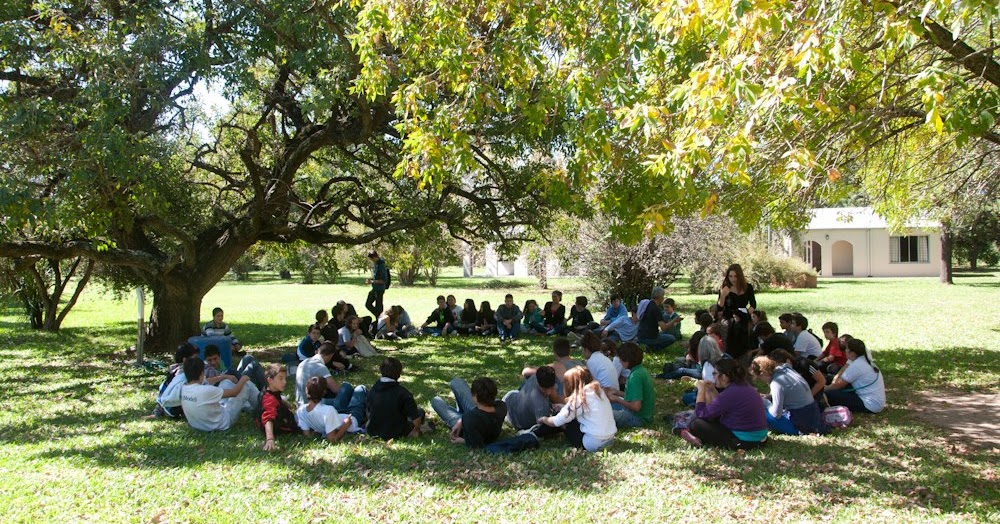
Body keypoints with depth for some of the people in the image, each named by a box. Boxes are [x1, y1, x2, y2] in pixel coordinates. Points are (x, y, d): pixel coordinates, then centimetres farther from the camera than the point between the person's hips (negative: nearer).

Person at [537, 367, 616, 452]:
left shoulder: (580, 398, -12)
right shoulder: (598, 389, 8)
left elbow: (556, 422, -5)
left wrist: (543, 419, 13)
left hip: (595, 443, -7)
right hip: (611, 438, 7)